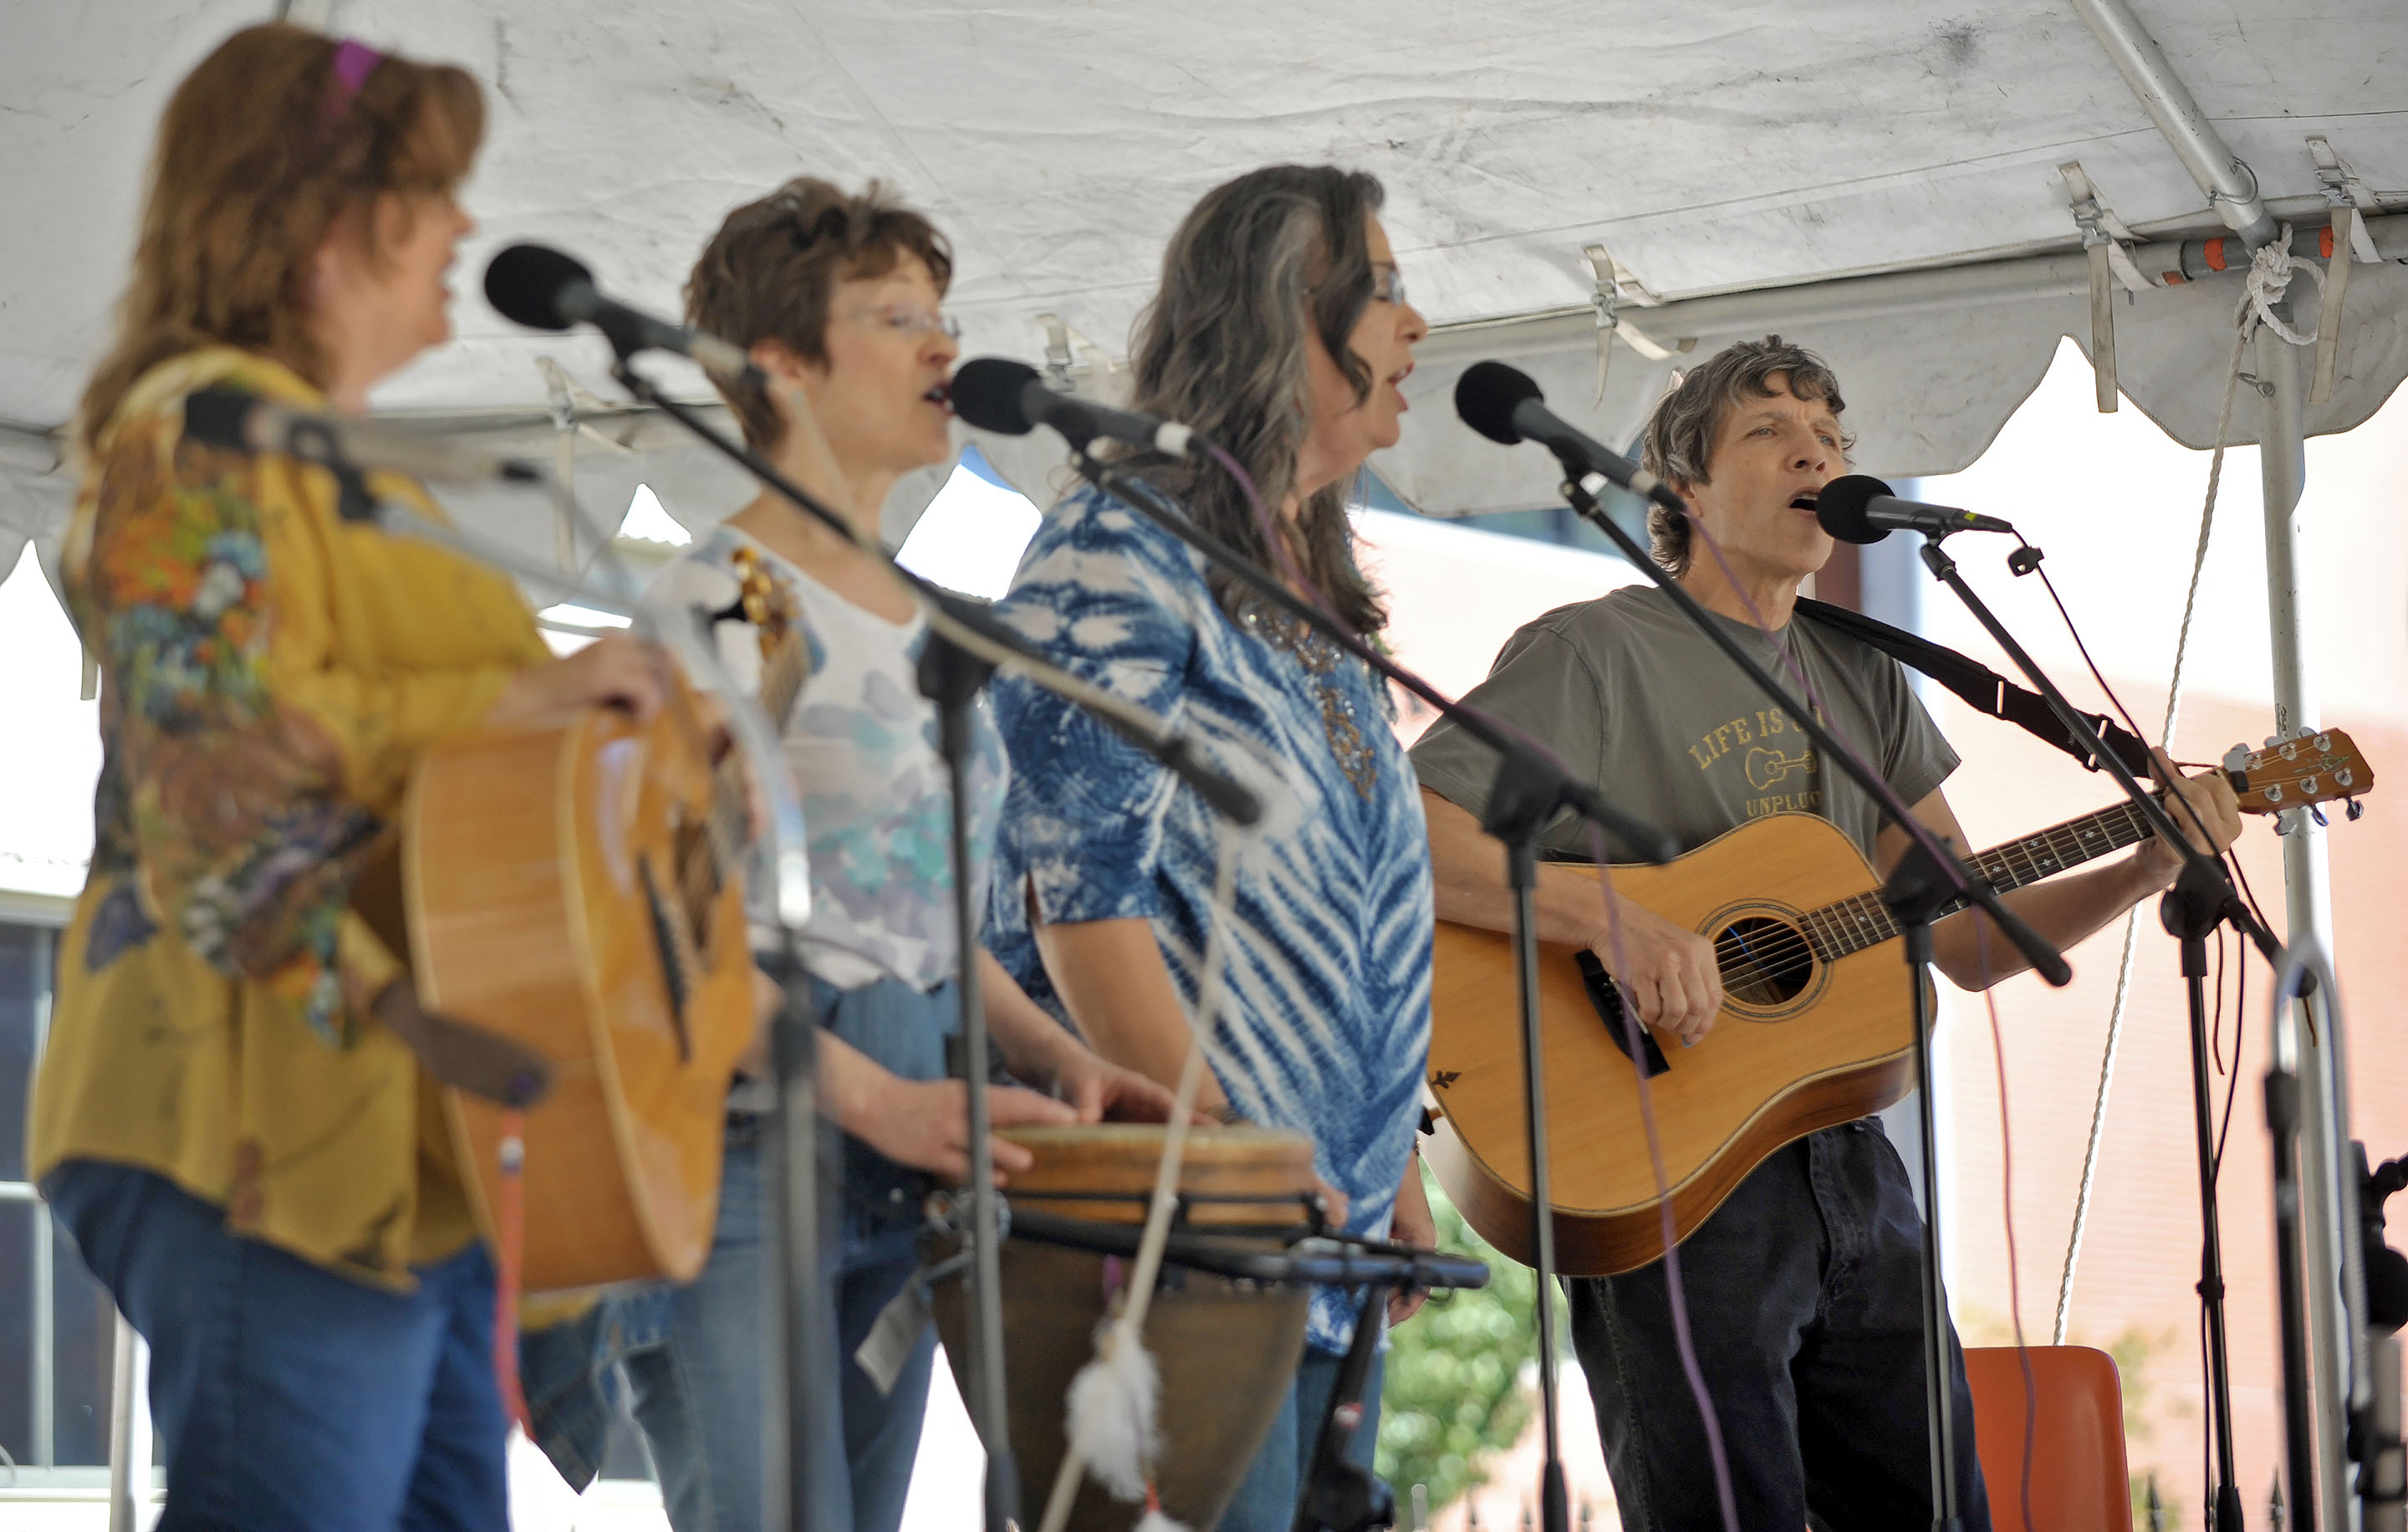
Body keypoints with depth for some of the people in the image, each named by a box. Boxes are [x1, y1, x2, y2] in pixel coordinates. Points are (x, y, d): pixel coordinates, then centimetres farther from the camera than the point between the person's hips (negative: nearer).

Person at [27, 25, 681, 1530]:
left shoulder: (343, 461, 25)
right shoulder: (197, 437, -6)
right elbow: (214, 733, -19)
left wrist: (617, 722, 18)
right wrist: (517, 694, -18)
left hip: (415, 1139, 10)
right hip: (278, 1129, -10)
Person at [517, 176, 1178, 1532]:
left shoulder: (927, 624, 17)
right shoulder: (724, 604, -8)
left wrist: (1057, 1057, 5)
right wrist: (874, 1100, -24)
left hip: (908, 1149, 8)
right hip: (746, 1137, -8)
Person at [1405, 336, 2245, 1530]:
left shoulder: (1865, 680, 16)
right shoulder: (1595, 653, -6)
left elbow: (1970, 940, 15)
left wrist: (2146, 869, 0)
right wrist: (1609, 915, -29)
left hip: (1852, 1165, 7)